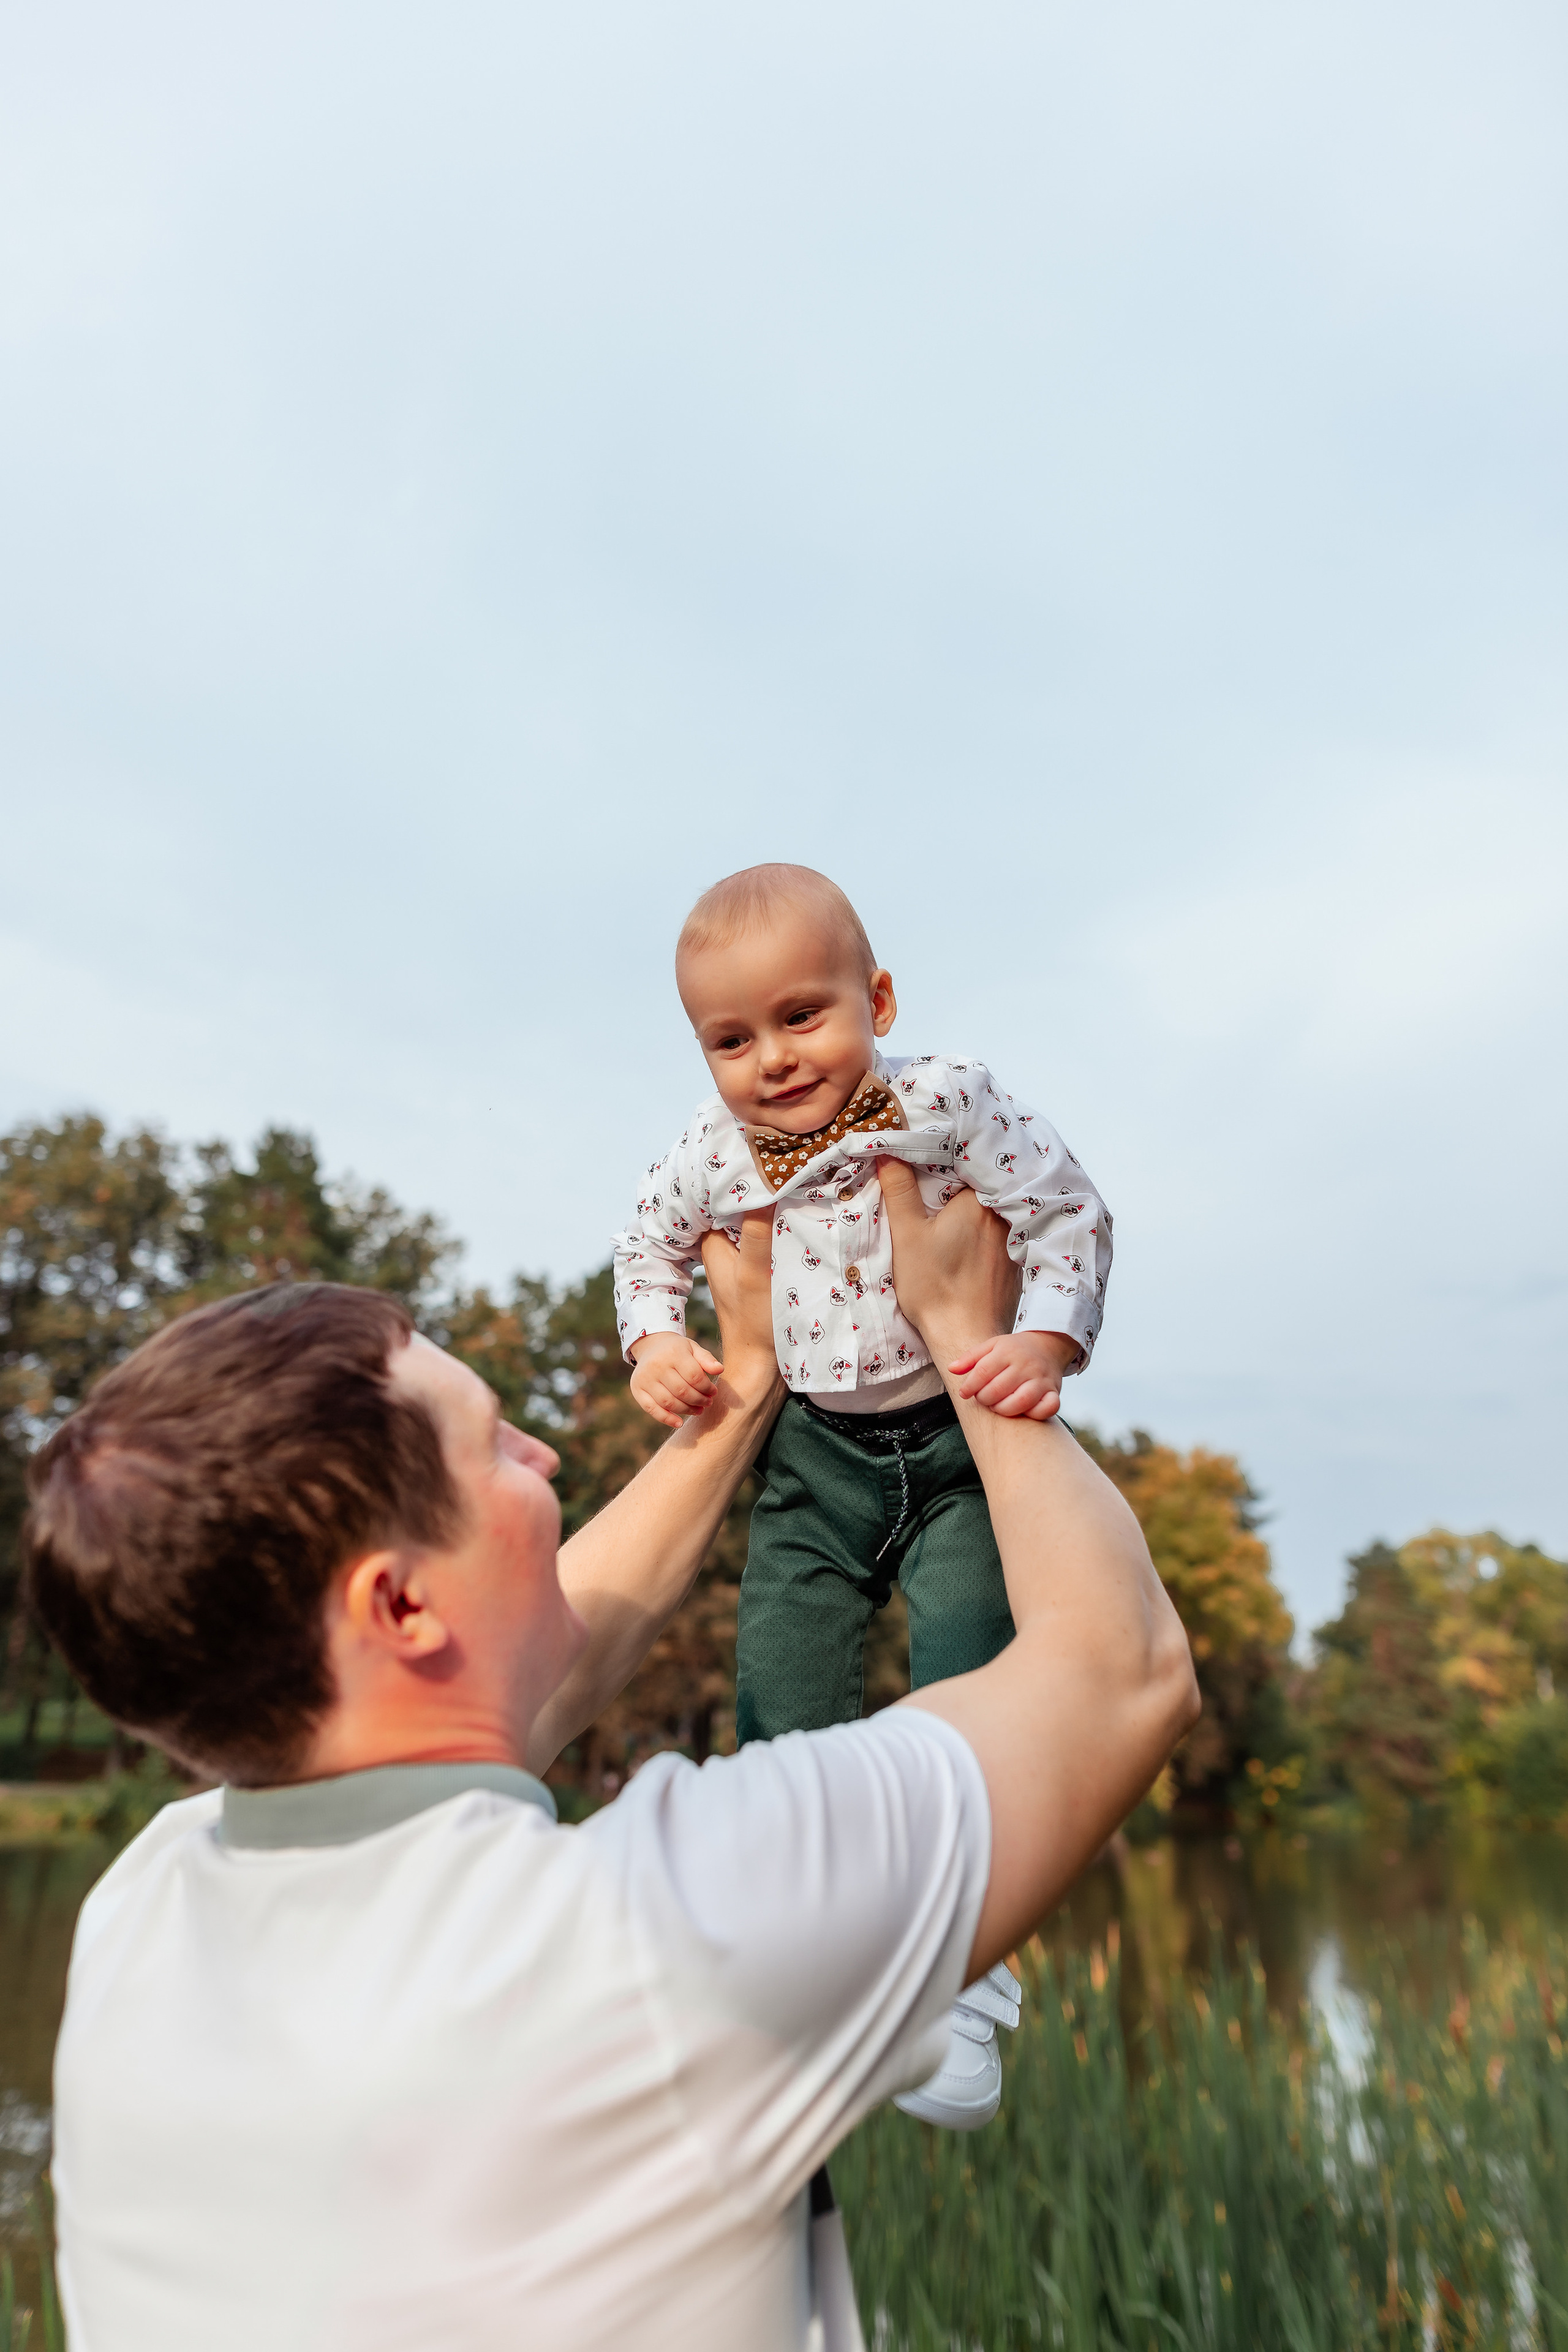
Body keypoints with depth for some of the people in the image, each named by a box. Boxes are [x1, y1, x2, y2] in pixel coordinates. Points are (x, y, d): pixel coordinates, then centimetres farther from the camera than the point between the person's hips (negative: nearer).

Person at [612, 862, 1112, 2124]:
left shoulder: (950, 1102, -17)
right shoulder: (713, 1154, -6)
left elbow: (1069, 1214, -12)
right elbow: (649, 1248, 13)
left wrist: (1044, 1342, -27)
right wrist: (656, 1343, -5)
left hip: (960, 1439, -3)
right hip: (814, 1454, 3)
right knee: (781, 1704, 4)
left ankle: (958, 1981, 11)